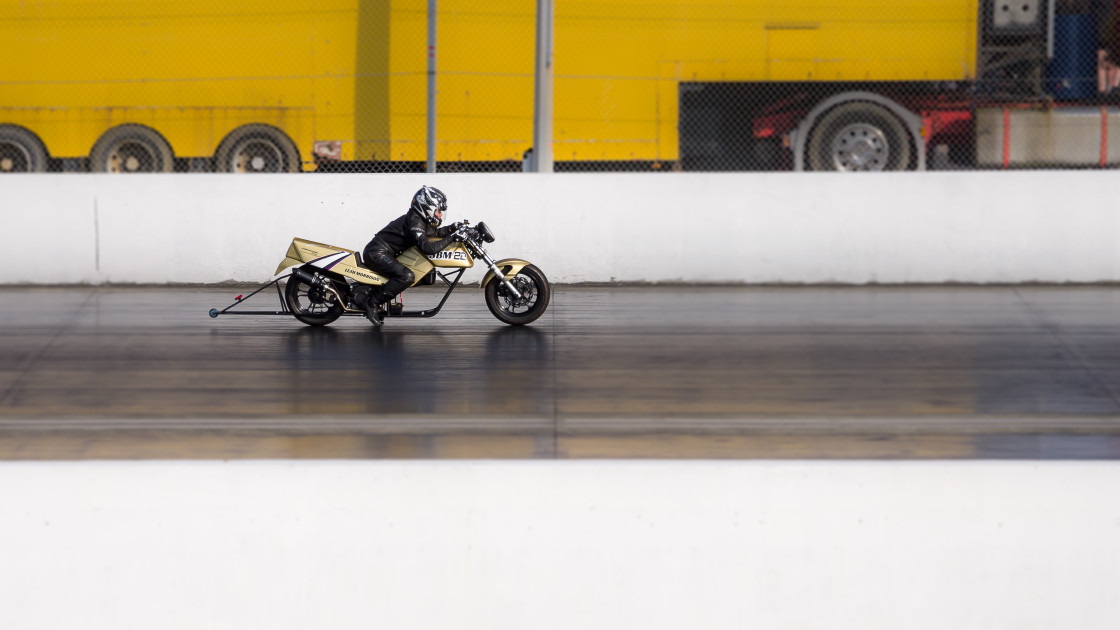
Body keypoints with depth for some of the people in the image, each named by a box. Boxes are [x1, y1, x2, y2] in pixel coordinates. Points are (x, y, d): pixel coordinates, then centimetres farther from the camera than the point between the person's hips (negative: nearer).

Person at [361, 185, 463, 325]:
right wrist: (451, 238, -27)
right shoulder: (415, 222, -19)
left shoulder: (420, 219, 11)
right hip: (377, 254, -10)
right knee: (407, 276, -29)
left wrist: (452, 228, 11)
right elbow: (427, 248, -31)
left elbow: (433, 233, 29)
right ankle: (373, 302, -22)